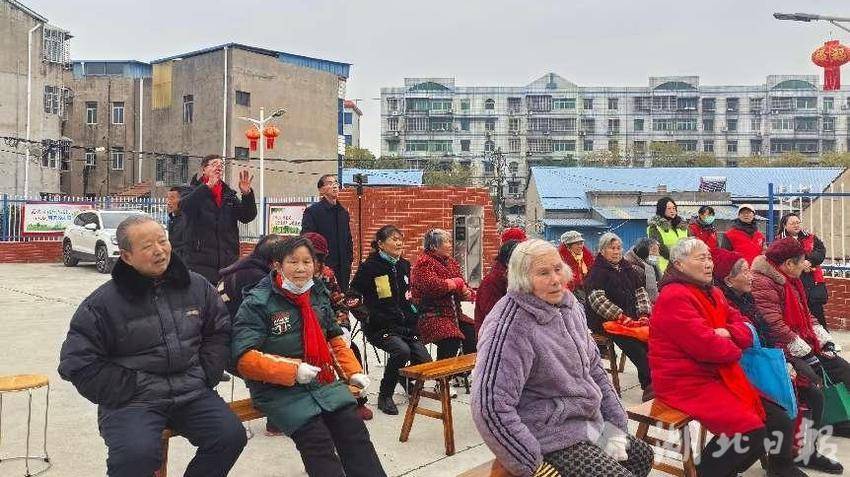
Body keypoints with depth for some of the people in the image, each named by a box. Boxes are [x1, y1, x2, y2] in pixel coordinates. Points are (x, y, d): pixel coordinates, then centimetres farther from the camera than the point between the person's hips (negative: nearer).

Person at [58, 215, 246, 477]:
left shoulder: (197, 286, 6)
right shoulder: (103, 302, -5)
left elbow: (219, 331, 17)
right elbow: (78, 362, -2)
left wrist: (205, 375, 5)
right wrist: (127, 392, -8)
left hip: (192, 394, 4)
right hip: (132, 399, -3)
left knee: (231, 436, -16)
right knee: (137, 455, -31)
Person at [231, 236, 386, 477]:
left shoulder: (318, 295, 13)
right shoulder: (257, 303, -6)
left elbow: (335, 339, 23)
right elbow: (245, 359, -12)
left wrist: (353, 372, 8)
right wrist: (292, 372, -21)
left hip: (323, 382, 5)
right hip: (278, 389, -5)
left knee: (355, 431, -14)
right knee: (318, 441, -24)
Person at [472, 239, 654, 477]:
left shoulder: (568, 305, 1)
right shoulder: (512, 326, -25)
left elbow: (593, 367, 10)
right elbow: (491, 406, -29)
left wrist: (615, 425, 5)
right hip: (551, 439, -8)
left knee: (643, 456, 19)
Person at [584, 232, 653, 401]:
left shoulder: (628, 269, 20)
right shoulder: (597, 272, 0)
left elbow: (641, 292, 17)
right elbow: (597, 300, -13)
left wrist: (644, 314, -2)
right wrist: (622, 317, -20)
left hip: (631, 319, 6)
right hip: (605, 321, -6)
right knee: (633, 343, -30)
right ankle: (649, 384, -28)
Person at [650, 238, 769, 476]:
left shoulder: (712, 293, 14)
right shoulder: (674, 297, -17)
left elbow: (746, 329, 10)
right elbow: (706, 345, -24)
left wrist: (727, 333, -13)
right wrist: (734, 349, -3)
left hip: (716, 374, 10)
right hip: (685, 381, -10)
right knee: (750, 430, -20)